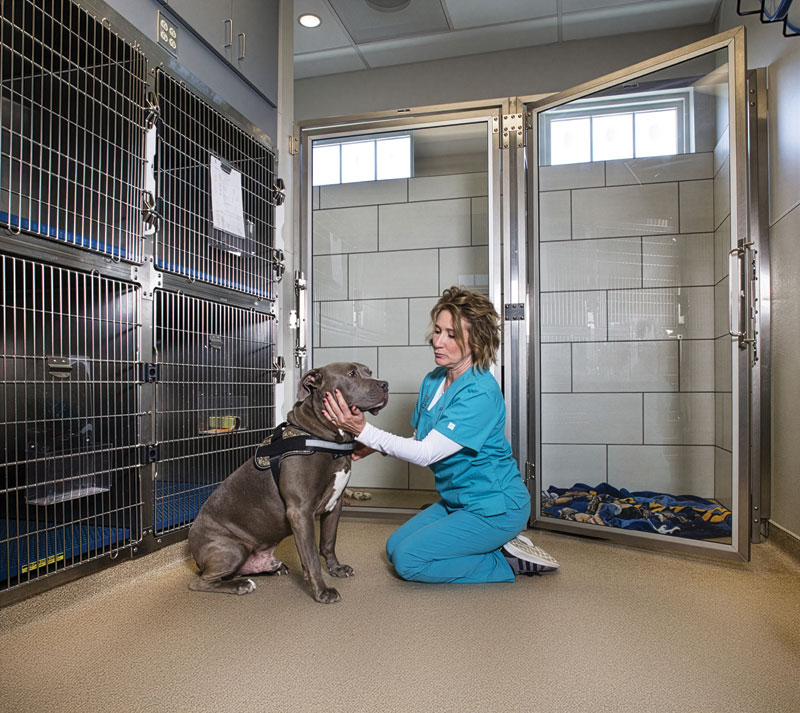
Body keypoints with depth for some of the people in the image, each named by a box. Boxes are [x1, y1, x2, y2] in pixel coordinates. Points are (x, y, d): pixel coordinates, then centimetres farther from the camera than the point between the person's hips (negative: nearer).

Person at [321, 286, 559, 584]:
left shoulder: (480, 393, -26)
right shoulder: (433, 381, 2)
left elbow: (426, 453, -28)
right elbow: (419, 442, 9)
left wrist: (364, 431, -33)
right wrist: (372, 446, -8)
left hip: (495, 508, -9)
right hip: (457, 500, 9)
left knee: (409, 560, -11)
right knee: (395, 546, 12)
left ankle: (507, 562, 0)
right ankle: (498, 544, 12)